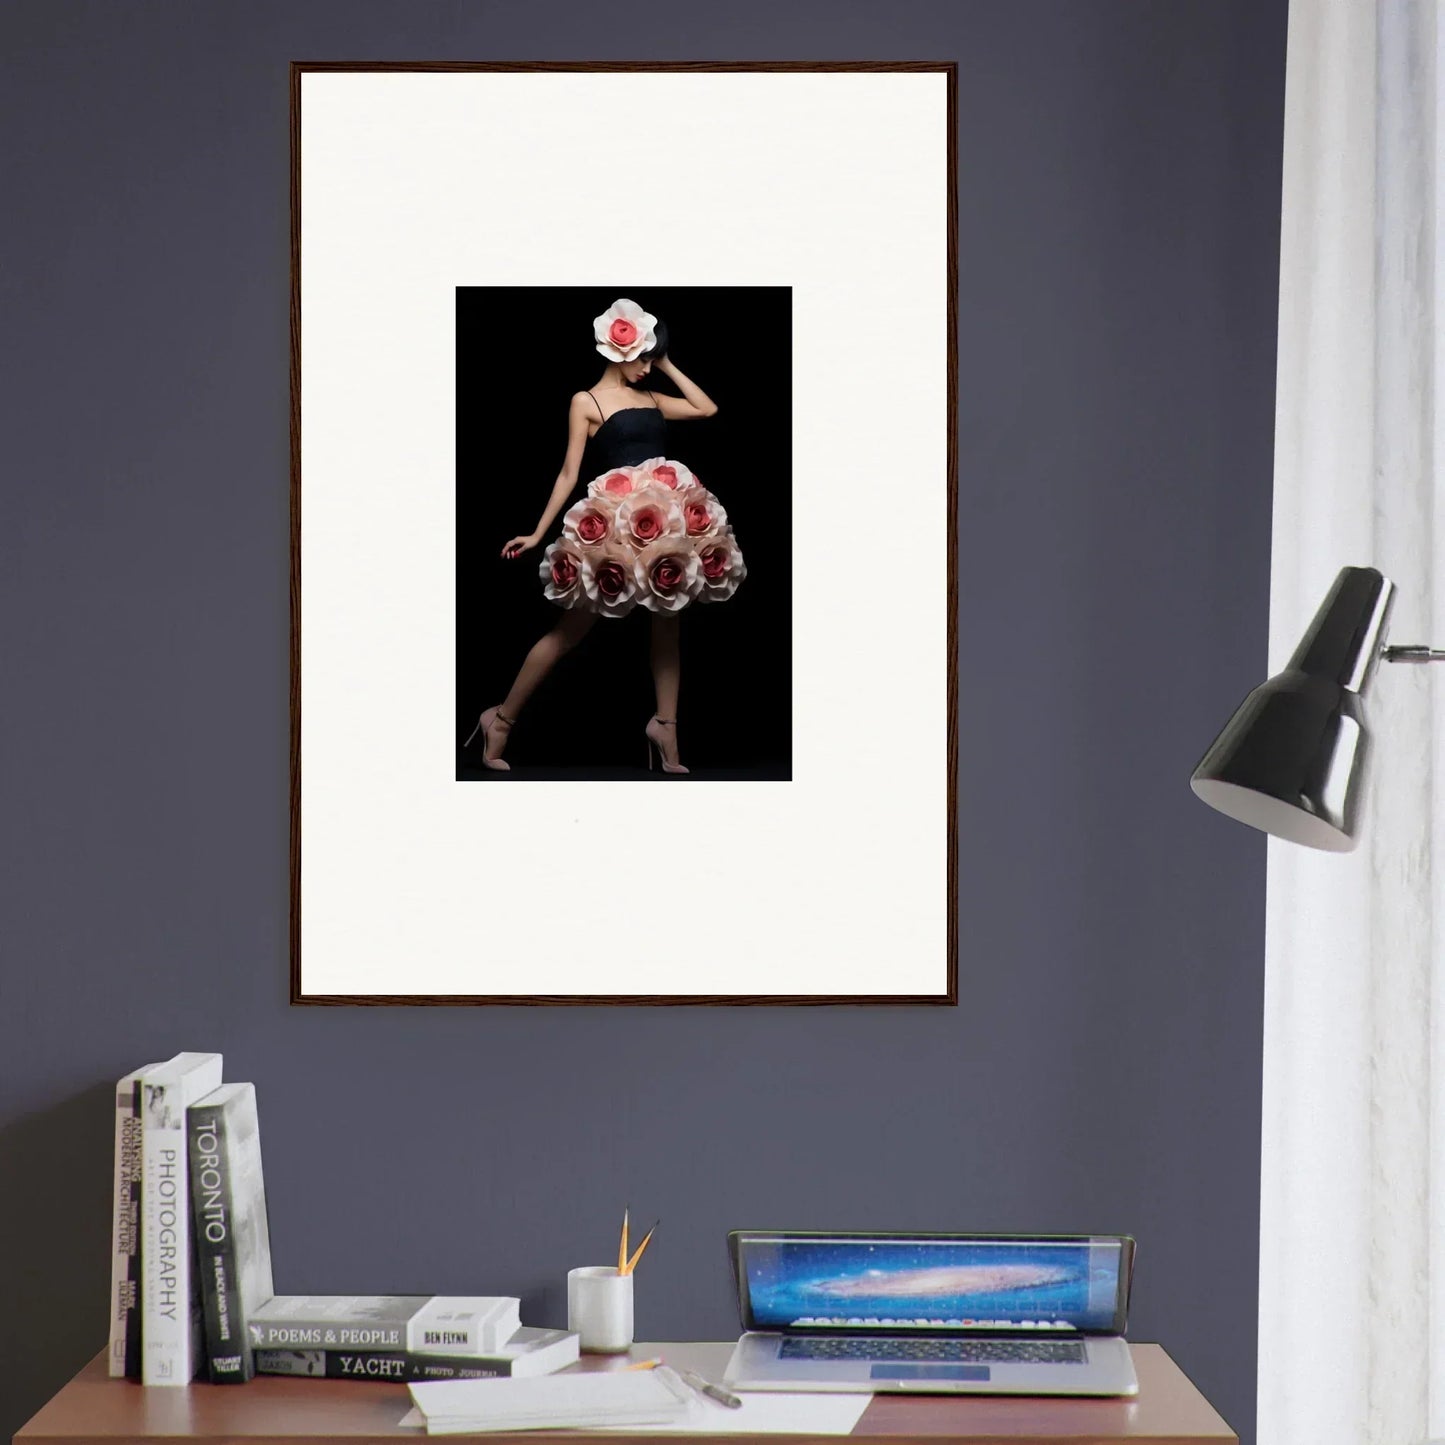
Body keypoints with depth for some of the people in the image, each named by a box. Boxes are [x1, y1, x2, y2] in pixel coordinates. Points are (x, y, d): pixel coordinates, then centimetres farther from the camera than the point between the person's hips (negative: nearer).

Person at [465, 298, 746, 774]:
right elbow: (569, 474, 0)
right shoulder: (587, 402, 0)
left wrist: (667, 366, 15)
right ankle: (501, 720, 8)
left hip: (669, 517, 6)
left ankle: (666, 731, 13)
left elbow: (707, 408, 19)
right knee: (571, 629, -2)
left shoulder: (651, 398, 17)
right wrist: (537, 533, -3)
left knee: (666, 624, 7)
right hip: (615, 520, -6)